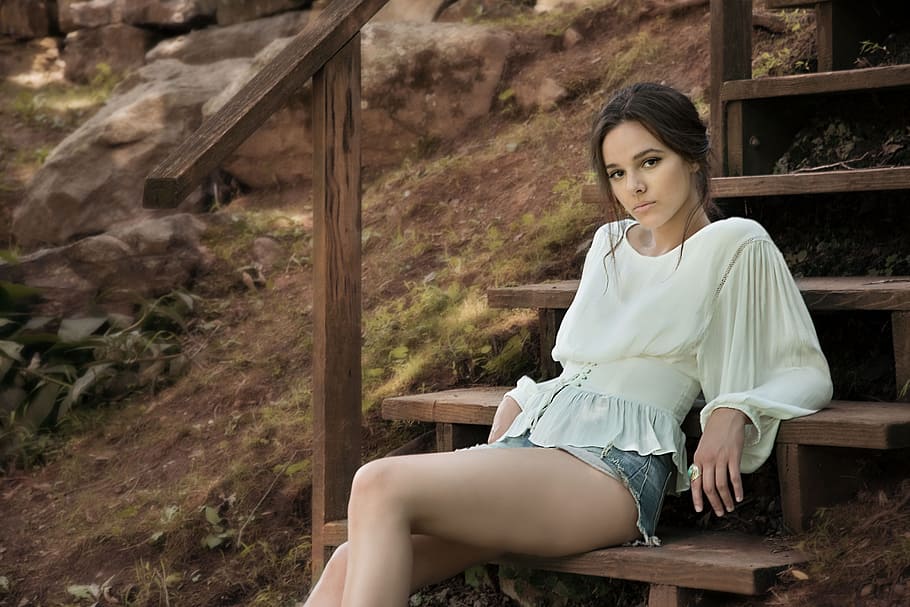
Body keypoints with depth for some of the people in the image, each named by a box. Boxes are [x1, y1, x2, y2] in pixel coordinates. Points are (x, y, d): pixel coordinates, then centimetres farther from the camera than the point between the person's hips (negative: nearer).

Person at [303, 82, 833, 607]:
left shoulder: (736, 244, 5)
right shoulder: (610, 243, 24)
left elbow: (808, 373, 7)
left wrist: (735, 409, -14)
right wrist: (492, 460, 15)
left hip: (615, 465, -6)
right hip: (526, 443, 6)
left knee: (382, 486, -28)